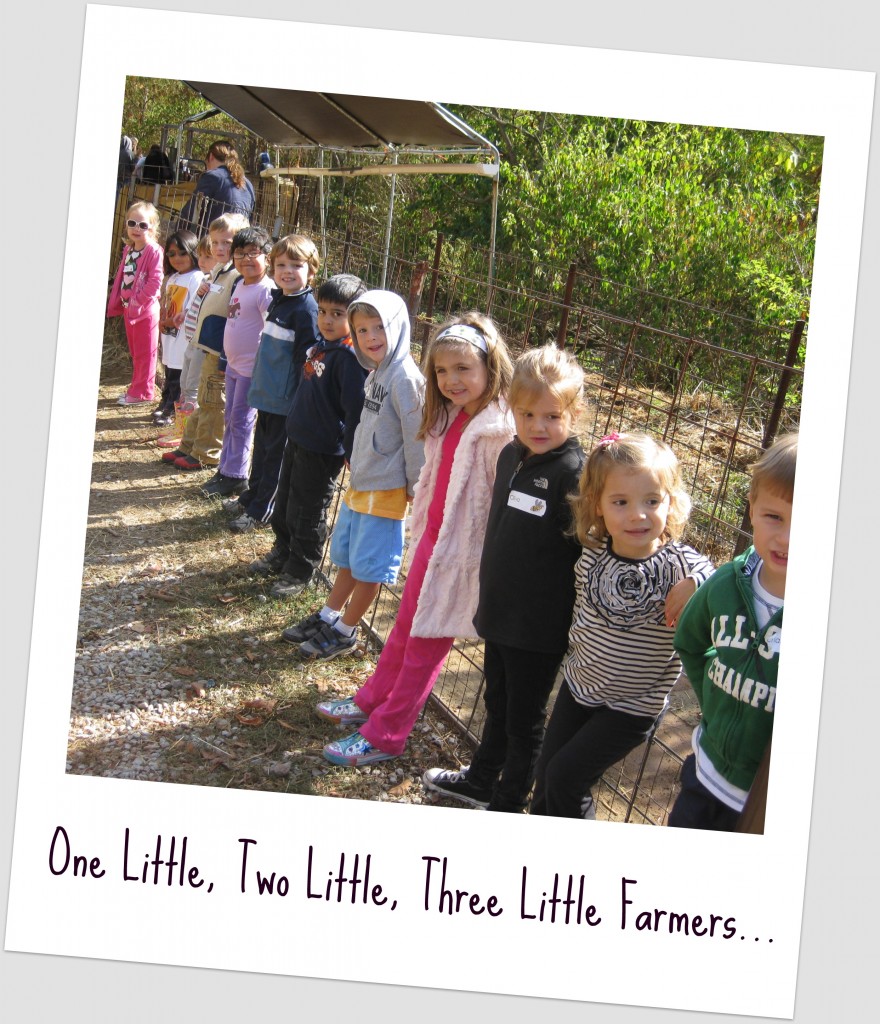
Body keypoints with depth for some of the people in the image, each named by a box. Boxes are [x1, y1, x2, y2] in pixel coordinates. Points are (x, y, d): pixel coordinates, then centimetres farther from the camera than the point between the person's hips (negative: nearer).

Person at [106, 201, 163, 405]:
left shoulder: (154, 251, -14)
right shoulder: (128, 250, 11)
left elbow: (155, 281, -20)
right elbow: (120, 277, 17)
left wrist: (138, 300, -19)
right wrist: (115, 302, 13)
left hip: (145, 310, -8)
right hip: (129, 310, 8)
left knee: (144, 353, 0)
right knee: (135, 352, 17)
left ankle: (142, 392, 7)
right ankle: (137, 387, 27)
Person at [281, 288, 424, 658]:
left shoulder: (406, 378, -20)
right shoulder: (374, 373, 8)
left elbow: (416, 438, -19)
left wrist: (416, 490, -15)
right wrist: (356, 463, 17)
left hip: (385, 491, -9)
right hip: (359, 484, 9)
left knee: (368, 567, 4)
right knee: (346, 558, 21)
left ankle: (344, 631, 17)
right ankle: (327, 617, 34)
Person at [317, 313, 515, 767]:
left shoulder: (501, 431, -23)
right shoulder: (451, 418, 4)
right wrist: (421, 523, 16)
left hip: (461, 551, -8)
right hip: (432, 537, 8)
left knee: (426, 644, 6)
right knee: (404, 627, 24)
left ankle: (384, 736, 18)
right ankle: (372, 700, 43)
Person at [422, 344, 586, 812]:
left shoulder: (574, 473, -21)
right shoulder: (511, 456, 3)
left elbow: (586, 550, -20)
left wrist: (580, 625, -18)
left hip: (540, 627, -7)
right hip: (500, 611, 7)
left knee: (525, 719, 10)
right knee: (497, 704, 26)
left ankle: (508, 804, 26)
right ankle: (481, 780, 45)